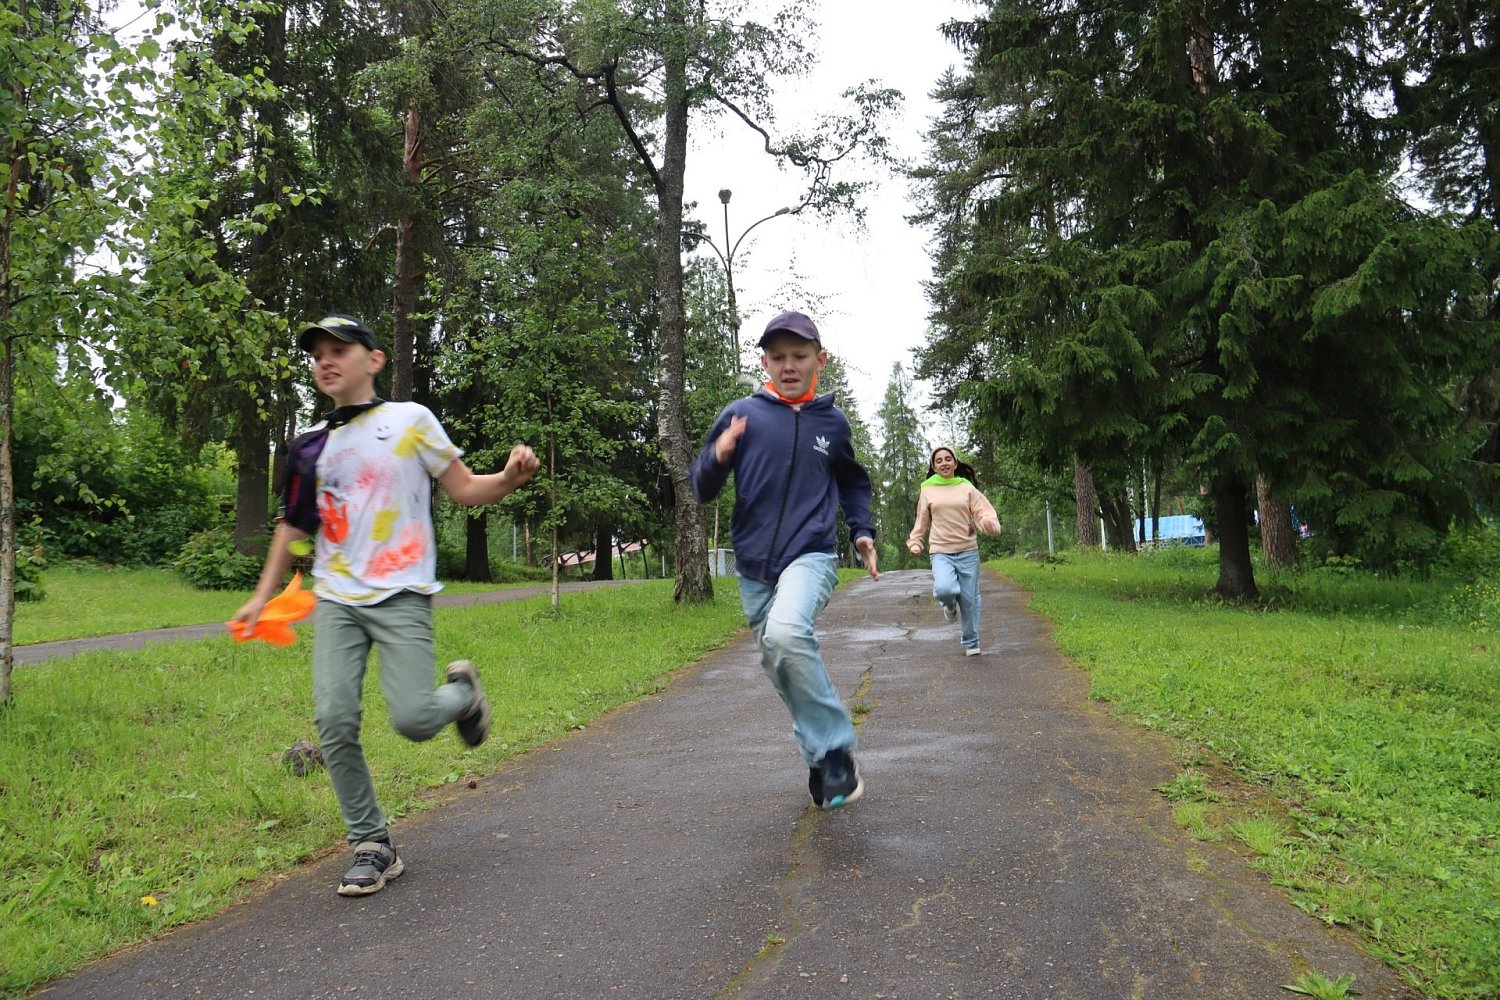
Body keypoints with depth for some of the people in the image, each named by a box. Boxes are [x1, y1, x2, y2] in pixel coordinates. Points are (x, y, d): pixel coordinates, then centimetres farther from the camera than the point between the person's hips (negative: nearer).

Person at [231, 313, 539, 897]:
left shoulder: (411, 420, 1)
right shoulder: (311, 446, 12)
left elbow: (465, 490, 1)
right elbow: (294, 525, 20)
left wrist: (509, 478, -20)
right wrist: (263, 596, 17)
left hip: (401, 597, -4)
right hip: (336, 600, 4)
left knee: (413, 719, -15)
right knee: (334, 722, -7)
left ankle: (461, 692, 21)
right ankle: (372, 846, 8)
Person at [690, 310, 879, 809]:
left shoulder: (833, 421, 4)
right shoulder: (742, 413, -1)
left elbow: (853, 481, 23)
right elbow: (702, 489, -2)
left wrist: (862, 530, 9)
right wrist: (718, 457, -22)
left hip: (811, 556, -2)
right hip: (754, 565, 2)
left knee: (786, 632, -30)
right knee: (777, 662, 9)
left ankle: (835, 749, -15)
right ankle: (819, 757, 31)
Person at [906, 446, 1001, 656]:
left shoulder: (967, 488, 5)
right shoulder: (928, 491, 7)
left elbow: (983, 513, 0)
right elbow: (921, 521, 14)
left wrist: (989, 523, -22)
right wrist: (915, 543, 5)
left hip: (968, 552, 1)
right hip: (941, 552, -1)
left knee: (969, 599, 4)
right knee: (944, 589, -27)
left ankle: (970, 643, 23)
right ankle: (950, 606, 11)